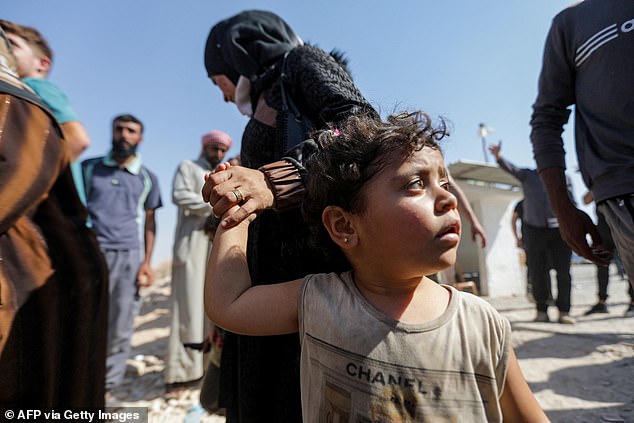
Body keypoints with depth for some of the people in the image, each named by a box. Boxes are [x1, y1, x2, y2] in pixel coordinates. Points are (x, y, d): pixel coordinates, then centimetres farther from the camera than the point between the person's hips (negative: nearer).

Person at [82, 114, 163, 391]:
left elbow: (149, 221, 10)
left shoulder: (147, 178, 11)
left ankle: (105, 388, 16)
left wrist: (147, 261, 0)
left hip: (127, 256, 1)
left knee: (119, 329, 3)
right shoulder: (88, 168, 11)